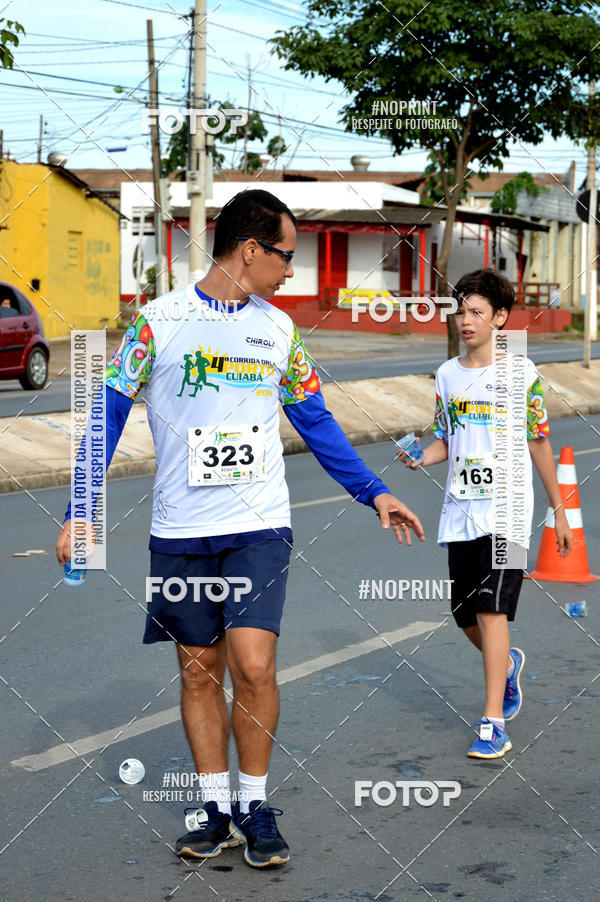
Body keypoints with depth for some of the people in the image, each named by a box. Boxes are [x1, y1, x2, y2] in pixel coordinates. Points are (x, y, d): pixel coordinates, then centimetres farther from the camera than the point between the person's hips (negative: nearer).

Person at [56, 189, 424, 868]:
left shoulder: (278, 329, 8)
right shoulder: (158, 321, -2)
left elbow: (315, 422, 17)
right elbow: (109, 411, 0)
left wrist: (373, 494, 15)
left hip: (259, 528, 1)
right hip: (181, 531, -1)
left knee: (252, 664, -12)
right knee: (198, 671, 6)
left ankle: (254, 806, 6)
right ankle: (214, 807, 21)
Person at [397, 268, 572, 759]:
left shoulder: (522, 373, -3)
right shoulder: (447, 375, 10)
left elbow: (539, 444, 2)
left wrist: (559, 510, 6)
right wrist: (421, 459, -6)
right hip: (460, 511, 5)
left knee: (491, 609, -14)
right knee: (466, 616, 11)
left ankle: (493, 724, -11)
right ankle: (507, 663, 43)